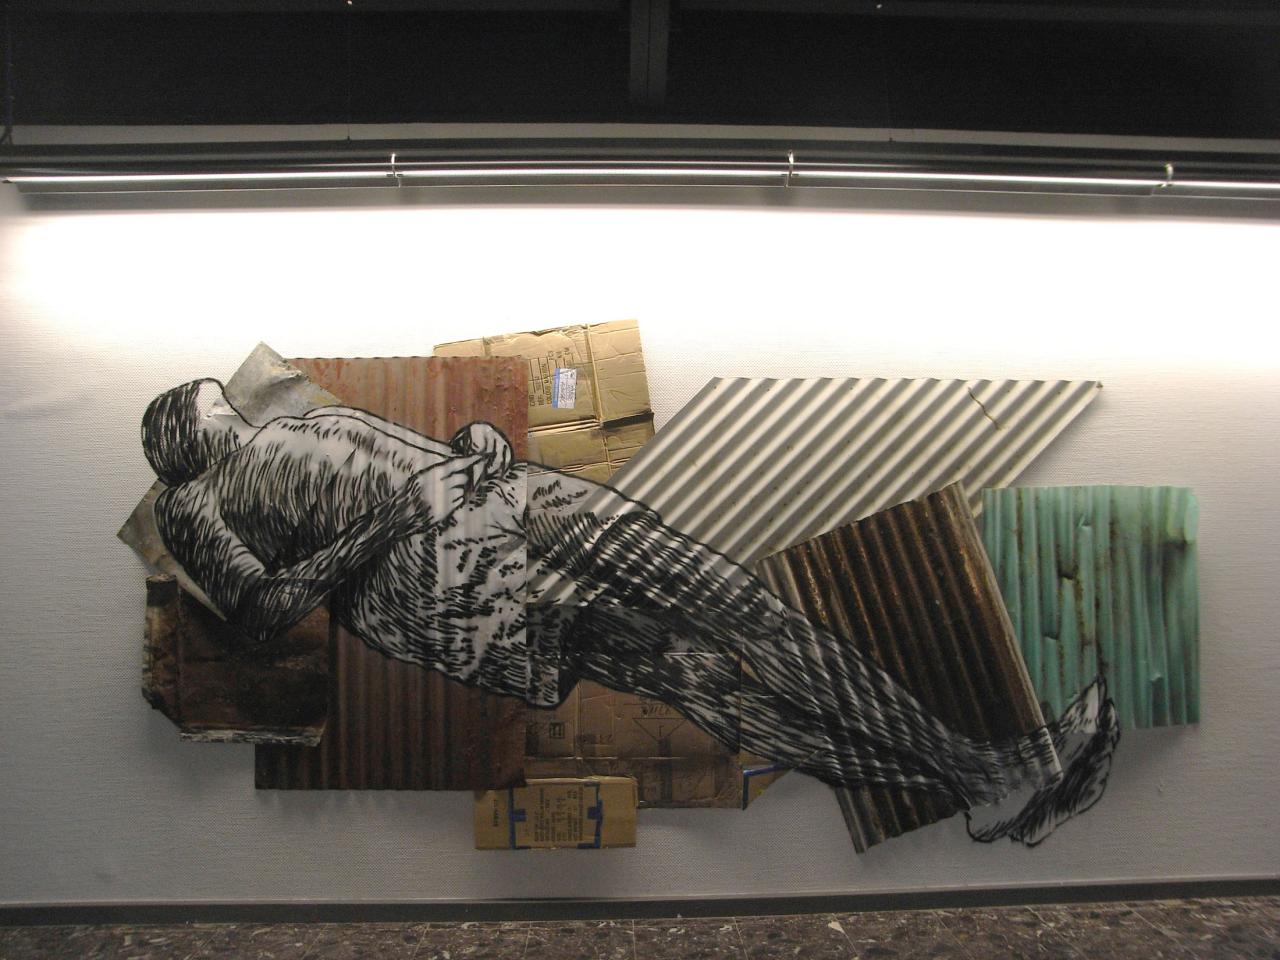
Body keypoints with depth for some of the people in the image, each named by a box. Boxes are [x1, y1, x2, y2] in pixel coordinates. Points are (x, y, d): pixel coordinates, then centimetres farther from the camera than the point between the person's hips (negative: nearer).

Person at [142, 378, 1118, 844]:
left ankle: (984, 770, -12)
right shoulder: (192, 501, 18)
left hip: (507, 498, 6)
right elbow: (261, 609, 0)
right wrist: (368, 531, -10)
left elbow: (447, 453, 30)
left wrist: (484, 440, 8)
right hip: (419, 578, -6)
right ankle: (980, 778, -20)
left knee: (727, 596, -13)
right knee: (690, 661, -22)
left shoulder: (321, 416, 35)